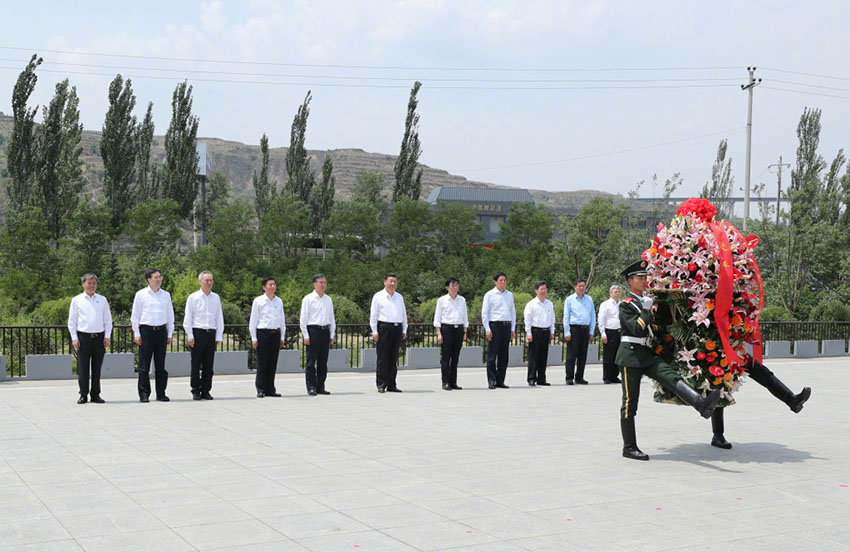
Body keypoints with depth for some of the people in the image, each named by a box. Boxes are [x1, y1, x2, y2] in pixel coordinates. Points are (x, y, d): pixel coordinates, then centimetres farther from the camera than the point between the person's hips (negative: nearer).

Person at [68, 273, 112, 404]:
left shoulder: (102, 300, 11)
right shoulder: (77, 300, 5)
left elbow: (108, 319, 13)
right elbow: (72, 321, 6)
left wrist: (107, 336, 4)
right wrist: (74, 338, -3)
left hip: (99, 337, 2)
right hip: (83, 337, -2)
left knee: (97, 368, 5)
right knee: (83, 368, -3)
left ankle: (95, 395, 12)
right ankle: (83, 395, 3)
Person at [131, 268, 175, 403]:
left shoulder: (166, 295, 11)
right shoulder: (141, 294, 3)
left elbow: (170, 316, 16)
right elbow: (135, 316, 4)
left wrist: (169, 334, 11)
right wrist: (137, 334, -2)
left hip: (161, 331, 3)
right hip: (146, 331, -3)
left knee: (160, 365, 6)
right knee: (144, 365, -3)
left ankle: (161, 393, 11)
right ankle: (144, 394, 2)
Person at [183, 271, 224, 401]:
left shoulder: (216, 298, 13)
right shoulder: (193, 297, 3)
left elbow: (219, 318, 14)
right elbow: (188, 318, 2)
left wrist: (219, 336, 8)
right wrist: (190, 335, -5)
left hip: (211, 333, 3)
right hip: (198, 332, -3)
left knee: (209, 365, 4)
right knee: (196, 364, -2)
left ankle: (206, 391, 10)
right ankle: (195, 391, 4)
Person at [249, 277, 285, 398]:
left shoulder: (279, 301, 12)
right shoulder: (258, 301, -1)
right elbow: (253, 320, 0)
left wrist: (282, 337, 14)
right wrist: (254, 338, -3)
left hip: (276, 333, 4)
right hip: (263, 333, -4)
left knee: (273, 363, 6)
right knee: (262, 363, -3)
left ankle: (270, 389, 12)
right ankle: (260, 390, 3)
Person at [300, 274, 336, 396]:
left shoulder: (328, 299, 14)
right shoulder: (308, 299, -1)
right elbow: (303, 318, -3)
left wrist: (332, 334, 13)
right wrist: (306, 336, -9)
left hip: (325, 331, 5)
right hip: (313, 330, -5)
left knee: (323, 361, 7)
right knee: (311, 361, -2)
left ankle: (320, 387, 12)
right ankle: (311, 387, 1)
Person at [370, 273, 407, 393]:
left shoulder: (399, 297, 17)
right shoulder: (378, 296, 3)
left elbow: (404, 314, 21)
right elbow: (373, 314, 0)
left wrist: (404, 330, 15)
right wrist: (374, 331, -6)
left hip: (397, 328, 5)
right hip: (384, 328, -4)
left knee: (393, 358, 6)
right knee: (382, 358, -5)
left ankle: (391, 385, 10)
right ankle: (381, 385, -1)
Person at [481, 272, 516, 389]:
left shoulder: (509, 295, 15)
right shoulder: (489, 295, 0)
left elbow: (513, 312, 19)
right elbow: (484, 313, -2)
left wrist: (513, 329, 13)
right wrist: (487, 330, -9)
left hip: (507, 326, 5)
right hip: (495, 325, -5)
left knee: (504, 356, 7)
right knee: (492, 355, -4)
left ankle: (500, 381, 13)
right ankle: (491, 382, 0)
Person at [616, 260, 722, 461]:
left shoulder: (647, 302, 18)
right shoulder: (626, 305, -6)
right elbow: (637, 329, -18)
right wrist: (646, 310, -16)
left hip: (647, 354, 7)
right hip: (630, 355, -7)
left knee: (672, 378, -20)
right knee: (630, 401, -2)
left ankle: (702, 405, -43)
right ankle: (629, 448, 3)